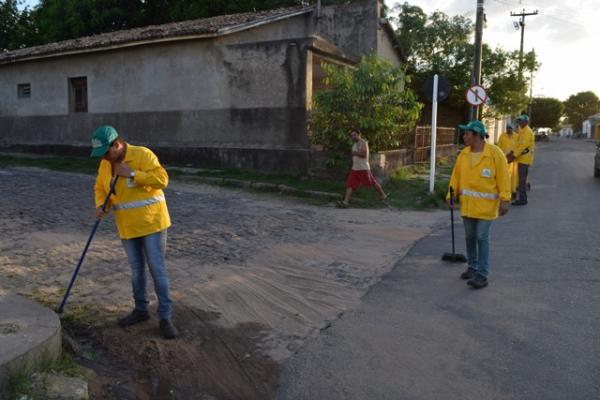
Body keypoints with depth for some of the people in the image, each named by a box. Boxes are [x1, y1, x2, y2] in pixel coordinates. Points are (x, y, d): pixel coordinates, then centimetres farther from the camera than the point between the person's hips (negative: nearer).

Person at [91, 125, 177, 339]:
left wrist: (131, 173, -26)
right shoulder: (105, 164, 5)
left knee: (157, 270, -5)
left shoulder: (143, 155, -15)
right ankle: (141, 310, 30)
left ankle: (165, 318, 3)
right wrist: (101, 207, -8)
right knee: (137, 269, 14)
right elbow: (100, 189, 12)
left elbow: (161, 179, -24)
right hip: (128, 225, 6)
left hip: (151, 221, -6)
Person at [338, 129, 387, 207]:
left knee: (372, 183, 5)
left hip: (363, 168, -7)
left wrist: (356, 153, -15)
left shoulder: (363, 142, -9)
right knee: (349, 184, -5)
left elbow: (365, 154, -21)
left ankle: (383, 195, 25)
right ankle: (345, 201, -10)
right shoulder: (354, 145, 16)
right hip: (354, 168, 7)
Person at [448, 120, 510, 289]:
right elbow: (456, 175, 5)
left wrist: (504, 200, -16)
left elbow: (503, 177, -11)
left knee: (482, 238, -5)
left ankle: (482, 275, 1)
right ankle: (472, 267, 29)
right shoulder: (464, 154, 4)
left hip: (486, 204, -5)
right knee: (470, 236, 13)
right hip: (467, 203, 5)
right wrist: (451, 194, -5)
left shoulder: (494, 153, -11)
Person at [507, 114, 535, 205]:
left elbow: (523, 145, -21)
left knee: (522, 179, -9)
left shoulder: (527, 131, -13)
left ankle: (522, 199, -7)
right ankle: (521, 198, 20)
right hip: (521, 158, 10)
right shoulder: (522, 130, 18)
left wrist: (514, 155, -22)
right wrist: (512, 153, 7)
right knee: (521, 178, 13)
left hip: (524, 158, -10)